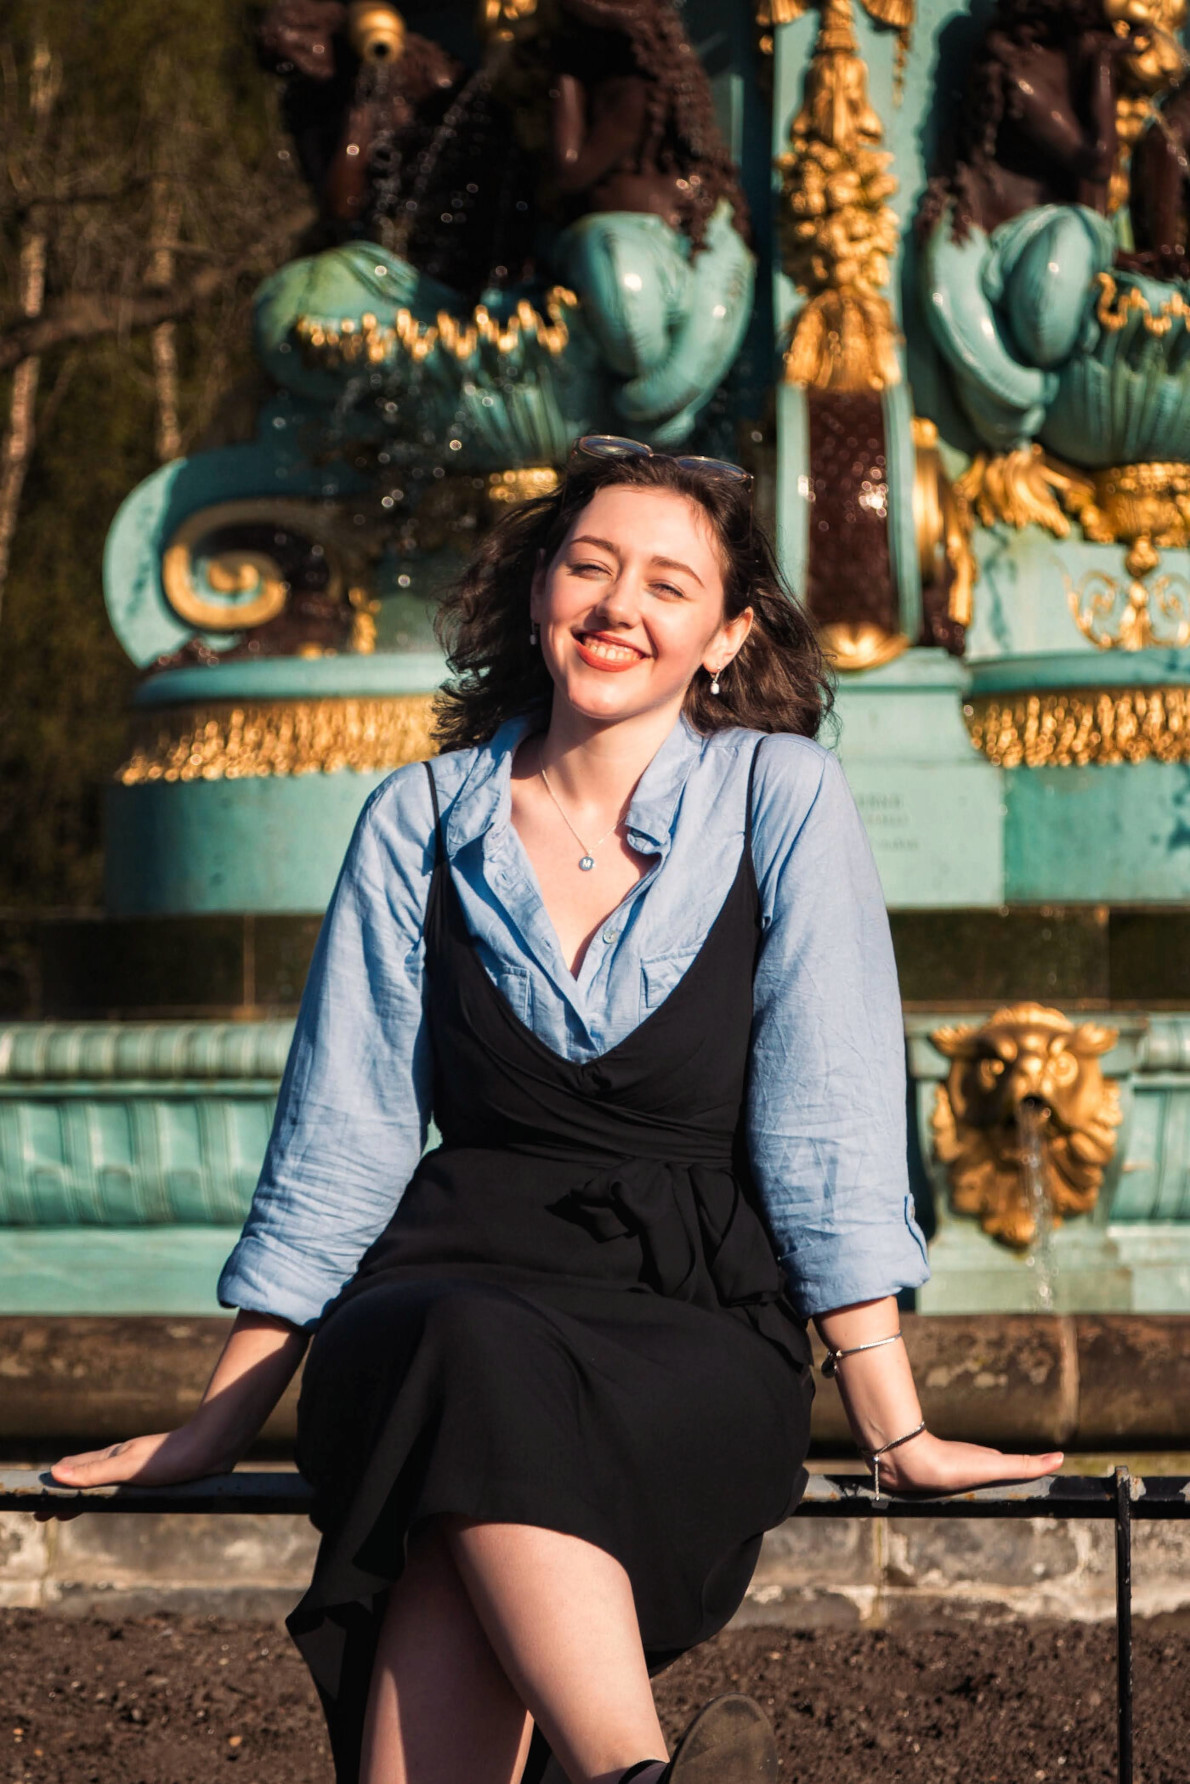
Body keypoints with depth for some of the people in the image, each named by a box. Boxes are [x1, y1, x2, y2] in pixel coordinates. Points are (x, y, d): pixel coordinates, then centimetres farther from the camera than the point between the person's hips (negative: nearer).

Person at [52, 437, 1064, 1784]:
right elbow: (339, 1140, 13)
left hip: (703, 1322, -1)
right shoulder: (418, 824, 10)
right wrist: (221, 1422, 13)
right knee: (476, 1366, -36)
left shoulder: (780, 799, 3)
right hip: (461, 1280, 1)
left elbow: (827, 1121, -2)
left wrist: (896, 1428, -7)